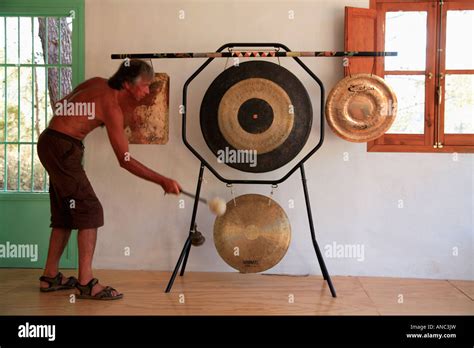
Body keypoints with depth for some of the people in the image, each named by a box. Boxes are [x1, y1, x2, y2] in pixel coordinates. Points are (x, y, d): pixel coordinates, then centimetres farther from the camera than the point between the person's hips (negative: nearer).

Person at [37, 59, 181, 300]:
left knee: (65, 213, 13)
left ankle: (50, 276, 20)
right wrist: (163, 181, -21)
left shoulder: (98, 83, 7)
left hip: (51, 143, 10)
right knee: (90, 209, -11)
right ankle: (86, 283, -12)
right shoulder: (112, 106, -18)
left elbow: (60, 105, 16)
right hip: (62, 147, -10)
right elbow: (125, 160, -20)